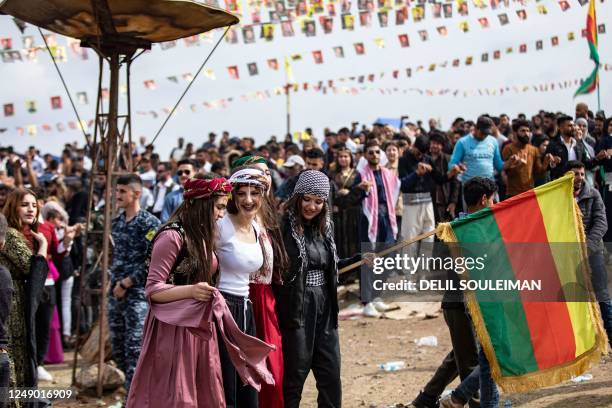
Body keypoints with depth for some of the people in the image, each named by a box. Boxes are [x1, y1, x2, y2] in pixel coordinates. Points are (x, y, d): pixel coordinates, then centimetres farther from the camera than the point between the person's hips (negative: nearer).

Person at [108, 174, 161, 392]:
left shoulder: (149, 223, -9)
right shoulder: (117, 221, 13)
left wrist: (126, 283, -13)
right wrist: (114, 281, 12)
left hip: (138, 294, -8)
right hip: (116, 293, 8)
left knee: (134, 350, -11)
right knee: (117, 349, 11)